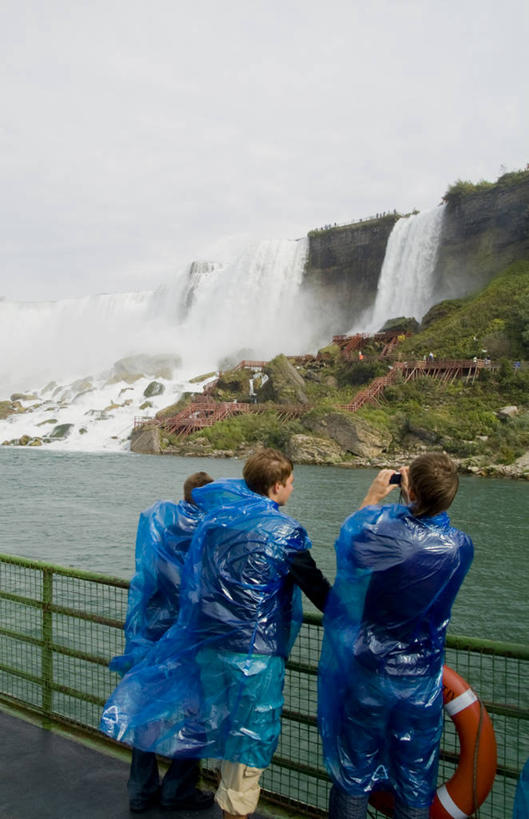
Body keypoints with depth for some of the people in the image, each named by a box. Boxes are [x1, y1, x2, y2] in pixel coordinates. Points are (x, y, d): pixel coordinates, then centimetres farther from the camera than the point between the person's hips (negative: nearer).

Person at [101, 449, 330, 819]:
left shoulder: (216, 516, 2)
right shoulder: (283, 532, -15)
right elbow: (320, 591, -12)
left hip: (208, 642, 7)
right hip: (255, 652, -6)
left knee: (226, 727, 22)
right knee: (252, 736, 9)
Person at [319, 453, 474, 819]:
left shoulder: (383, 532, -23)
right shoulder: (461, 547, -15)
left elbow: (348, 538, 1)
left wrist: (374, 497, 12)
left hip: (367, 677, -2)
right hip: (421, 682, 2)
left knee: (354, 778, 16)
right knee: (415, 787, 17)